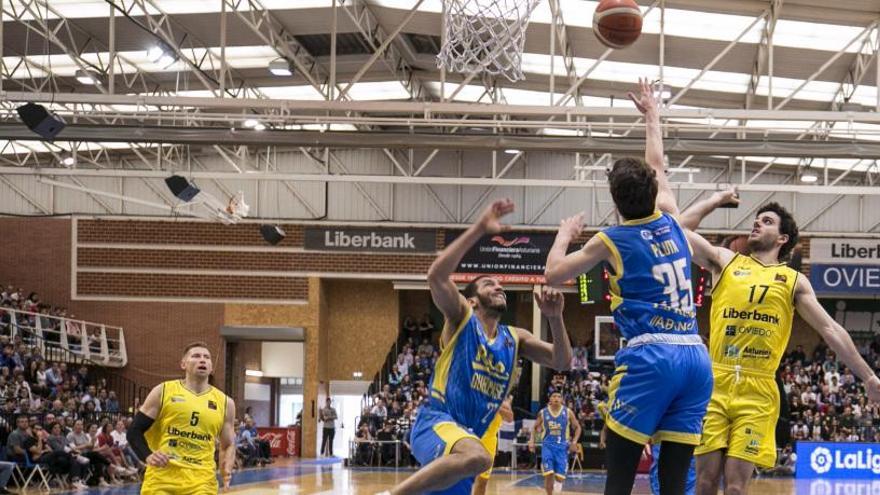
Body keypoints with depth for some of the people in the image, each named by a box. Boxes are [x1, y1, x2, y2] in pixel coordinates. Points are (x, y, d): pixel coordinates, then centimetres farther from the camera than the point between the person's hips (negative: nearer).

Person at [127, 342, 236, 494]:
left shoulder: (224, 402, 11)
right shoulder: (163, 391, 4)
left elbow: (228, 445, 20)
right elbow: (134, 431, 4)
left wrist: (227, 469, -2)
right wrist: (148, 456, -16)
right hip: (161, 479, -1)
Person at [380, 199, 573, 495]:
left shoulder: (514, 339, 18)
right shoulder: (461, 318, 1)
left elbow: (562, 362, 10)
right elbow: (436, 275, -18)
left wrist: (554, 318, -7)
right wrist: (480, 229, -23)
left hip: (467, 437, 8)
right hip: (435, 423, -8)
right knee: (477, 457, -39)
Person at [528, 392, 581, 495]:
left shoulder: (568, 412, -2)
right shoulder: (543, 413, 0)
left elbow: (577, 427, 7)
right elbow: (535, 427, 13)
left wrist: (574, 442, -5)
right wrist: (532, 441, 1)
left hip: (562, 446, 0)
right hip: (548, 445, 0)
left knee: (560, 476, -4)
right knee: (548, 474, -13)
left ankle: (558, 481, 32)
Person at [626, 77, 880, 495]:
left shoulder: (793, 281, 12)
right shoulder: (725, 262, 12)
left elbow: (829, 329, 12)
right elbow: (677, 226, 5)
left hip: (757, 391, -1)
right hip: (715, 384, 1)